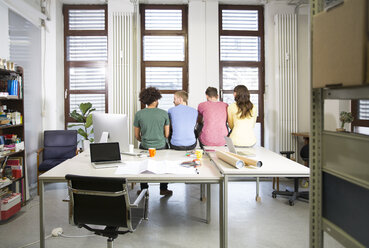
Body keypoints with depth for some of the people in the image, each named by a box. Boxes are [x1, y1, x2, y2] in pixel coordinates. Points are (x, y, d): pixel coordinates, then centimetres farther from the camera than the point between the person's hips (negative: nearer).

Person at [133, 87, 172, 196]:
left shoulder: (139, 114, -7)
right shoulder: (164, 113, -8)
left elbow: (137, 136, 1)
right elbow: (167, 134, -3)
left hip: (145, 147, 0)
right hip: (161, 147, 0)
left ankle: (144, 190, 30)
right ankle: (163, 189, 30)